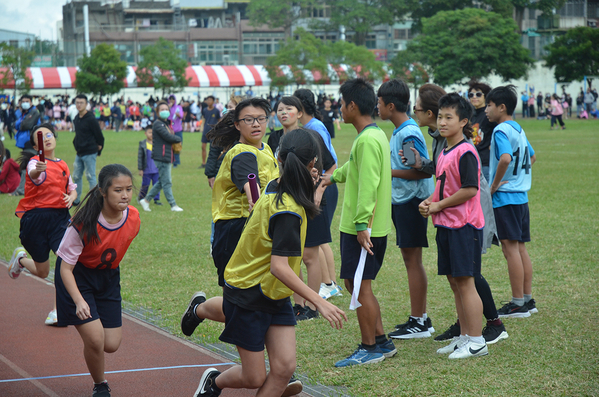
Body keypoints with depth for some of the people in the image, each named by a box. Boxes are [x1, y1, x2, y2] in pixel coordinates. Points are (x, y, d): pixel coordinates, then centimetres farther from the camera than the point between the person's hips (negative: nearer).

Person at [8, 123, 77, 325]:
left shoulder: (63, 165, 10)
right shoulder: (36, 161, -9)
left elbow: (72, 189, 24)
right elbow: (34, 175, -33)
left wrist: (71, 197, 0)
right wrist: (37, 170, -57)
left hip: (59, 217, 4)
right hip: (35, 218, -4)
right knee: (42, 273, 7)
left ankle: (58, 309, -4)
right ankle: (21, 258, 43)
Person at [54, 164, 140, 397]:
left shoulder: (133, 217, -15)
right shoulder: (83, 224, -30)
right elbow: (66, 268, -24)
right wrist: (79, 301, -37)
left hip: (108, 277, 4)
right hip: (77, 276, -4)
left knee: (111, 345, -1)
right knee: (95, 339, -16)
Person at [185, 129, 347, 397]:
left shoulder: (275, 188, -3)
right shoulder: (288, 211, -29)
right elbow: (279, 267, -33)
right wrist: (319, 301, -35)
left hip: (275, 296, 8)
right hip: (249, 298, -8)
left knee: (284, 367, -3)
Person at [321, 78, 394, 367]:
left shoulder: (367, 140, -18)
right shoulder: (375, 135, 14)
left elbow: (368, 186, -25)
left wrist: (361, 224, -27)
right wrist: (334, 176, 49)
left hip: (363, 229, -10)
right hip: (368, 227, 10)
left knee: (360, 286, -2)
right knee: (356, 284, 16)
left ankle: (370, 349, 7)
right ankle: (381, 341, 22)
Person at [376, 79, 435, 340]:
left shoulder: (409, 134, -17)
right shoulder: (399, 132, 13)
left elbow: (423, 170, -21)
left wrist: (389, 172, -18)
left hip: (411, 201, -10)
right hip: (402, 201, 10)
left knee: (412, 260, -5)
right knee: (410, 260, 13)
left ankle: (418, 323, 0)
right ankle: (421, 317, 20)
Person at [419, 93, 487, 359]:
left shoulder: (465, 152, -14)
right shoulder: (444, 153, 15)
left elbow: (470, 189, -20)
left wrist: (438, 206, -12)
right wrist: (429, 201, 4)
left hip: (464, 226, -9)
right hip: (446, 225, 9)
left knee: (465, 281, -7)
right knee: (454, 282, 12)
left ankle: (477, 342, -1)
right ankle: (464, 337, 20)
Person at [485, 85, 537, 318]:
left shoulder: (501, 131, -14)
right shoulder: (519, 129, 14)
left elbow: (505, 159, -31)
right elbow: (531, 157, 27)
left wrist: (494, 185, -20)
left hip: (504, 197, -9)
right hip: (521, 196, 9)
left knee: (510, 248, -5)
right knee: (521, 248, 12)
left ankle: (518, 304, -3)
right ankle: (527, 299, 16)